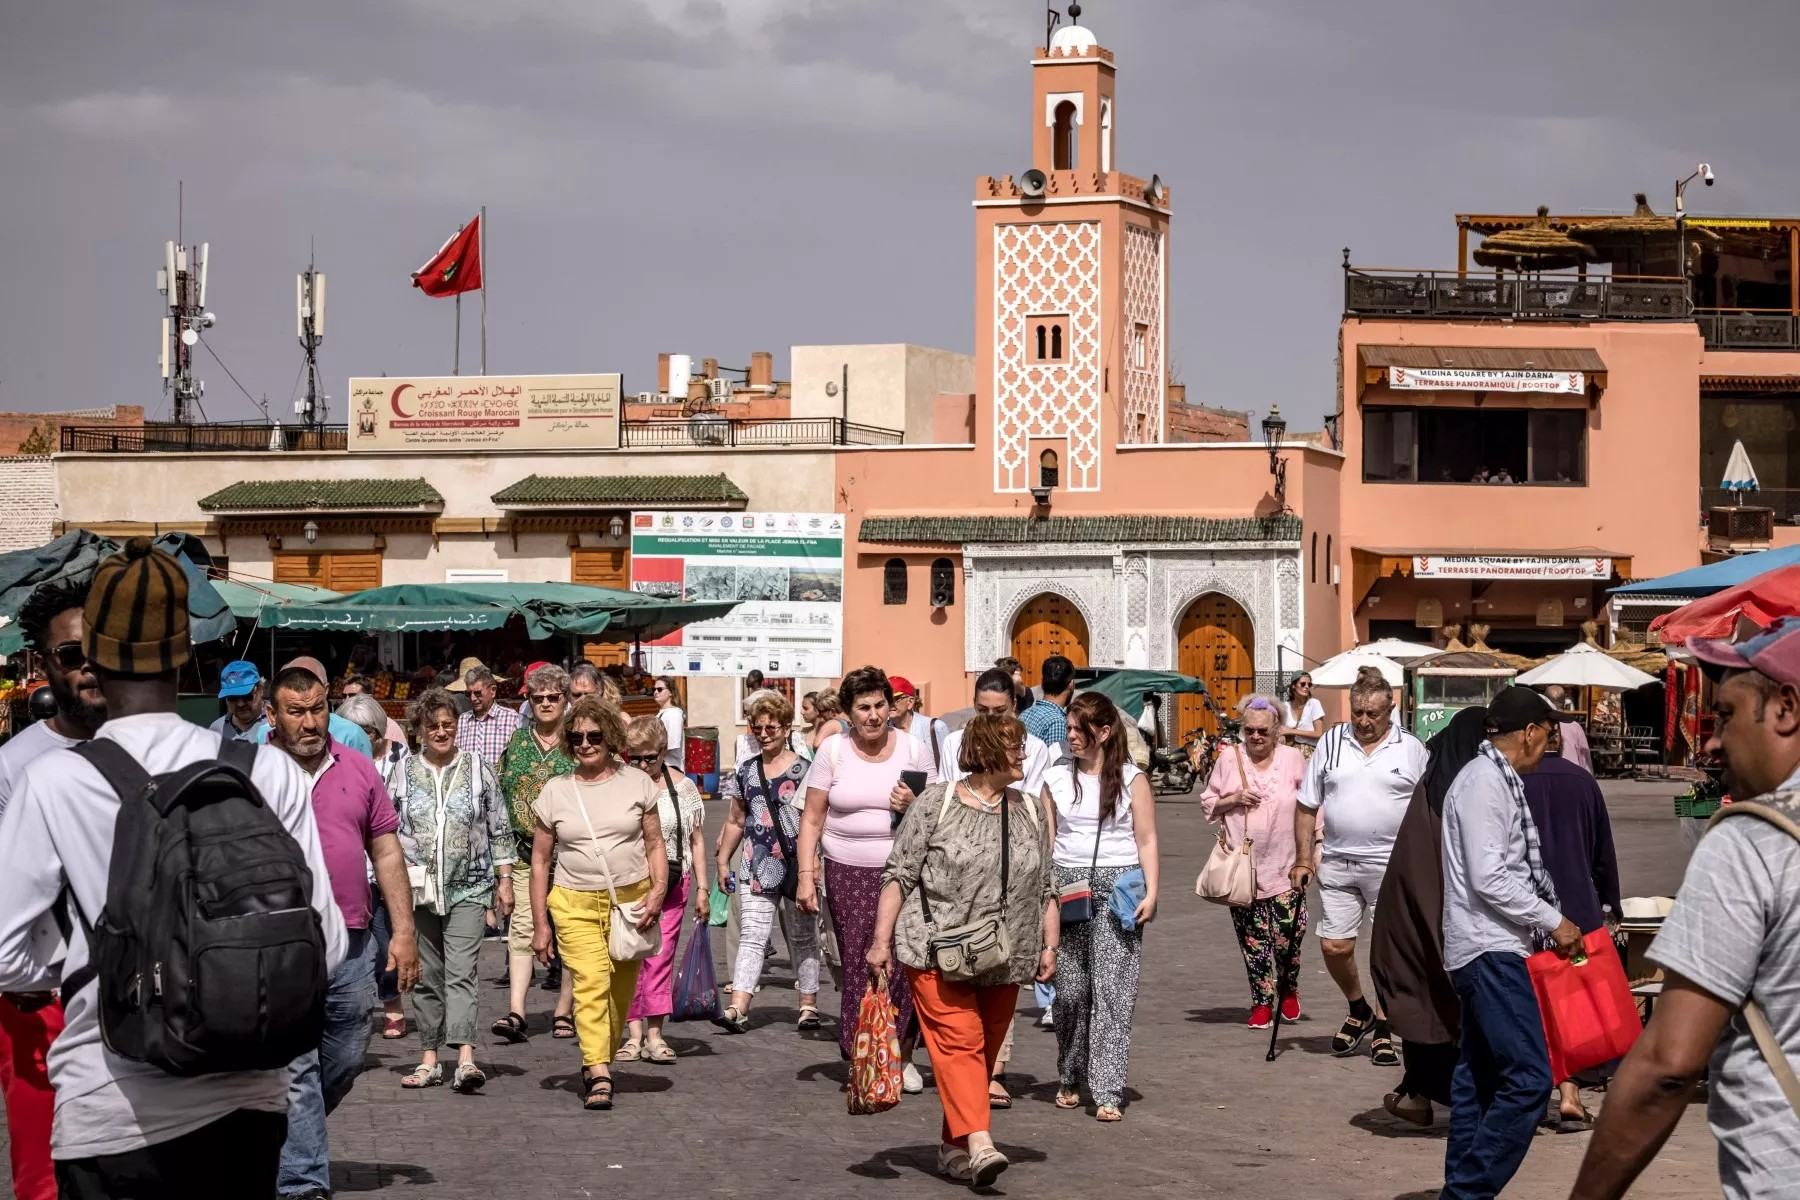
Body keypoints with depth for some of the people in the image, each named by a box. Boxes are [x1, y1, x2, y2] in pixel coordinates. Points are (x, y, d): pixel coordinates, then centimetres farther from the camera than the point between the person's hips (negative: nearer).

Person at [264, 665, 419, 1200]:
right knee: (294, 1071, -5)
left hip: (352, 944, 4)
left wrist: (403, 930, 5)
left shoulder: (359, 770, 9)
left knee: (346, 1063, 13)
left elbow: (387, 853, 11)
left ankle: (290, 1141, 35)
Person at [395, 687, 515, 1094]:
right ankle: (430, 1060, 16)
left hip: (469, 888, -2)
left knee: (461, 972, -13)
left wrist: (505, 879, 6)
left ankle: (465, 1060, -21)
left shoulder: (477, 767, 5)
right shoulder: (404, 773, 6)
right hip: (419, 890, 2)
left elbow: (500, 828, 9)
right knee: (427, 976, 8)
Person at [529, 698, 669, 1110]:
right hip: (575, 904, -1)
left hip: (630, 901, 1)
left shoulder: (636, 782, 6)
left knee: (620, 992, 4)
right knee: (591, 982, -18)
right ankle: (599, 1075, -26)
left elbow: (655, 845, 10)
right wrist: (539, 923, 6)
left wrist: (657, 891, -7)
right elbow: (540, 861, 10)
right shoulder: (555, 791, 6)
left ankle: (597, 1066, 21)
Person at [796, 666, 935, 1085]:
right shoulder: (833, 750, 4)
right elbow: (812, 819, 5)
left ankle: (903, 1055, 8)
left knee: (903, 963, -7)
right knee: (860, 966, -4)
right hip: (848, 875, 0)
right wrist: (806, 875, -3)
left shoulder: (914, 749, 6)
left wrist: (915, 807, -12)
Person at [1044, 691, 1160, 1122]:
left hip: (1117, 889, -3)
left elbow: (1147, 841, 2)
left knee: (1112, 989, -8)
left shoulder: (1131, 779, 4)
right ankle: (1070, 1079, 20)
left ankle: (1107, 1092, -8)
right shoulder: (1057, 780, 11)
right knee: (1069, 989, 2)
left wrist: (1151, 893, -7)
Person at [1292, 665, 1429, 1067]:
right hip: (1337, 863, 2)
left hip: (1392, 866, -2)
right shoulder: (1331, 743, 6)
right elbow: (1307, 807, 9)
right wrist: (1303, 860, 4)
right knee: (1334, 946, 2)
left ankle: (1382, 1030, 14)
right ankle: (1359, 1011, 28)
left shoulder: (1411, 749, 1)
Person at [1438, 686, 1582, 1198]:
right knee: (1528, 1078, -15)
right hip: (1489, 949, -11)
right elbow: (1489, 877, -20)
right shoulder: (1485, 781, -13)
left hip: (1486, 949, 11)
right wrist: (1553, 921, -13)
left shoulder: (1496, 779, 18)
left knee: (1480, 1079, 12)